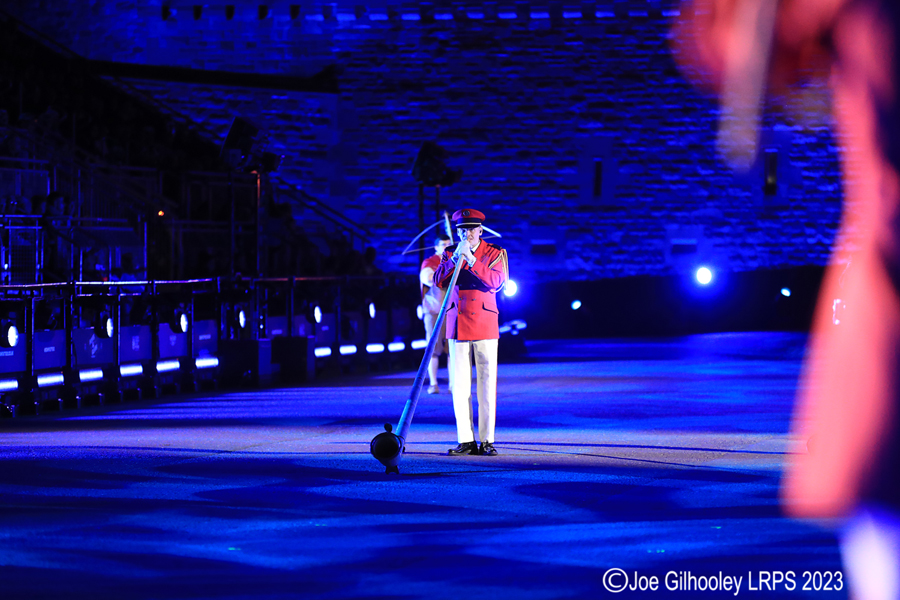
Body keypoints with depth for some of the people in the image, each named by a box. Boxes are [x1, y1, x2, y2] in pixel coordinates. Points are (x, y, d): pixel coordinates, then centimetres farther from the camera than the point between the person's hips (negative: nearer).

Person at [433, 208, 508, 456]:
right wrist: (455, 259, -15)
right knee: (460, 384, -1)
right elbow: (439, 281, -2)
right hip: (457, 324, 2)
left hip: (485, 324, -2)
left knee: (487, 383, -3)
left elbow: (496, 282, -13)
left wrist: (471, 260, -20)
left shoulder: (495, 253, 3)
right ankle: (466, 441, 2)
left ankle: (487, 440, 1)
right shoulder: (450, 254, 11)